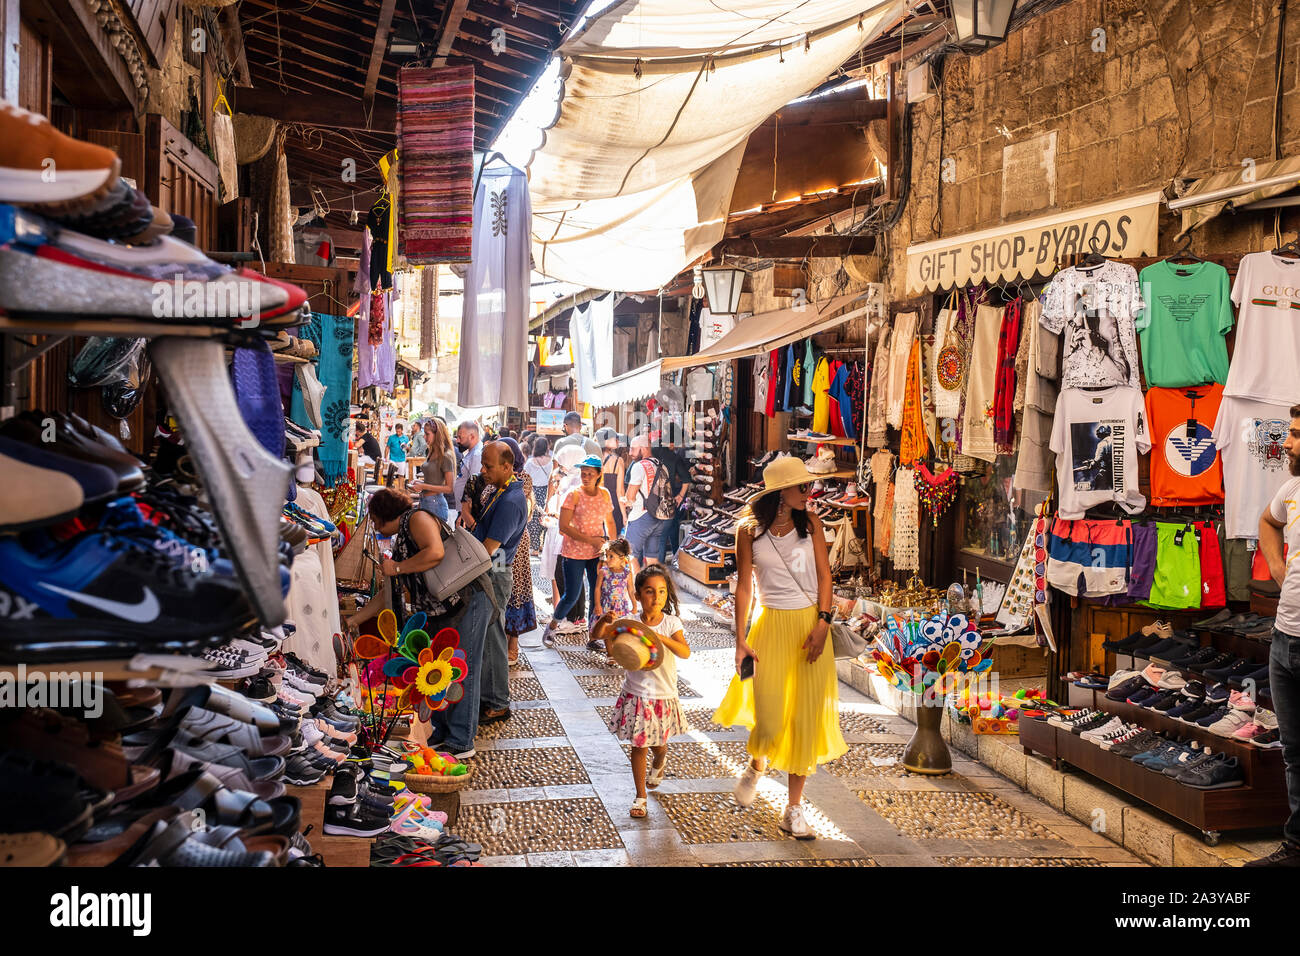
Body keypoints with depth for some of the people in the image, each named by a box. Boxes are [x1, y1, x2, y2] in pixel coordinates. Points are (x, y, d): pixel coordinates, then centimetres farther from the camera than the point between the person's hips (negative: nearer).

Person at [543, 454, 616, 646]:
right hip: (574, 553, -4)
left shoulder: (604, 494, 5)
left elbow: (609, 521, 19)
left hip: (597, 553, 4)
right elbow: (564, 526, -14)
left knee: (598, 594, 3)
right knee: (572, 596, -2)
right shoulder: (574, 495, -10)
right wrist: (590, 540, -18)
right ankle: (552, 626, 23)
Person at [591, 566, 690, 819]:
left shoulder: (671, 623, -8)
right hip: (636, 694, -1)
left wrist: (662, 638, -37)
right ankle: (640, 796, 18)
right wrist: (604, 620, -36)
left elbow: (685, 652, -22)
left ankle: (660, 762, 54)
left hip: (664, 695, 1)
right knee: (639, 745, 3)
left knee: (659, 743, 17)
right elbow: (598, 634, -15)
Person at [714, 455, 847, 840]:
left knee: (807, 717, 2)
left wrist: (822, 623, -8)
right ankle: (756, 765, 33)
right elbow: (743, 585, -1)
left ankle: (794, 809, 13)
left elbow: (823, 573, 2)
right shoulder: (749, 530, -4)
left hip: (811, 624, 2)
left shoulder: (810, 522, 1)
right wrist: (741, 640, -5)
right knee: (770, 718, -5)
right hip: (771, 624, -2)